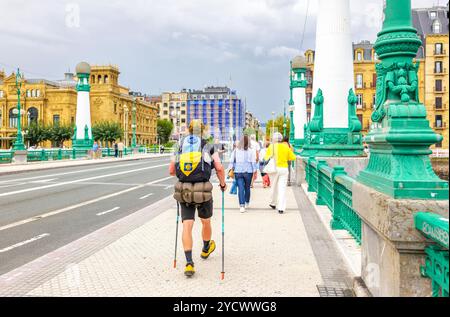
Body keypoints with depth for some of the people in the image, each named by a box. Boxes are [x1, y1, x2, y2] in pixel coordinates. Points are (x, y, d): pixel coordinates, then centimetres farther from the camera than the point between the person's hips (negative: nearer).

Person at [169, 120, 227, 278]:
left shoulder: (180, 148, 9)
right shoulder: (209, 149, 1)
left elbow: (171, 171, 12)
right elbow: (219, 168, -10)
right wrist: (223, 184, 8)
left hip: (184, 192, 2)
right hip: (203, 191, -1)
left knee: (187, 227, 3)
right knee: (206, 222, 22)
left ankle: (189, 263, -5)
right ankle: (206, 249, 45)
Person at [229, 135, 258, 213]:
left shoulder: (236, 150, 0)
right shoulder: (251, 151, -5)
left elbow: (232, 161, 1)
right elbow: (254, 162, -4)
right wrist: (255, 172, 3)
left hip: (238, 172, 0)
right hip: (248, 172, 0)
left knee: (240, 188, -2)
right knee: (247, 188, 16)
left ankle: (242, 205, -11)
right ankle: (247, 203, 31)